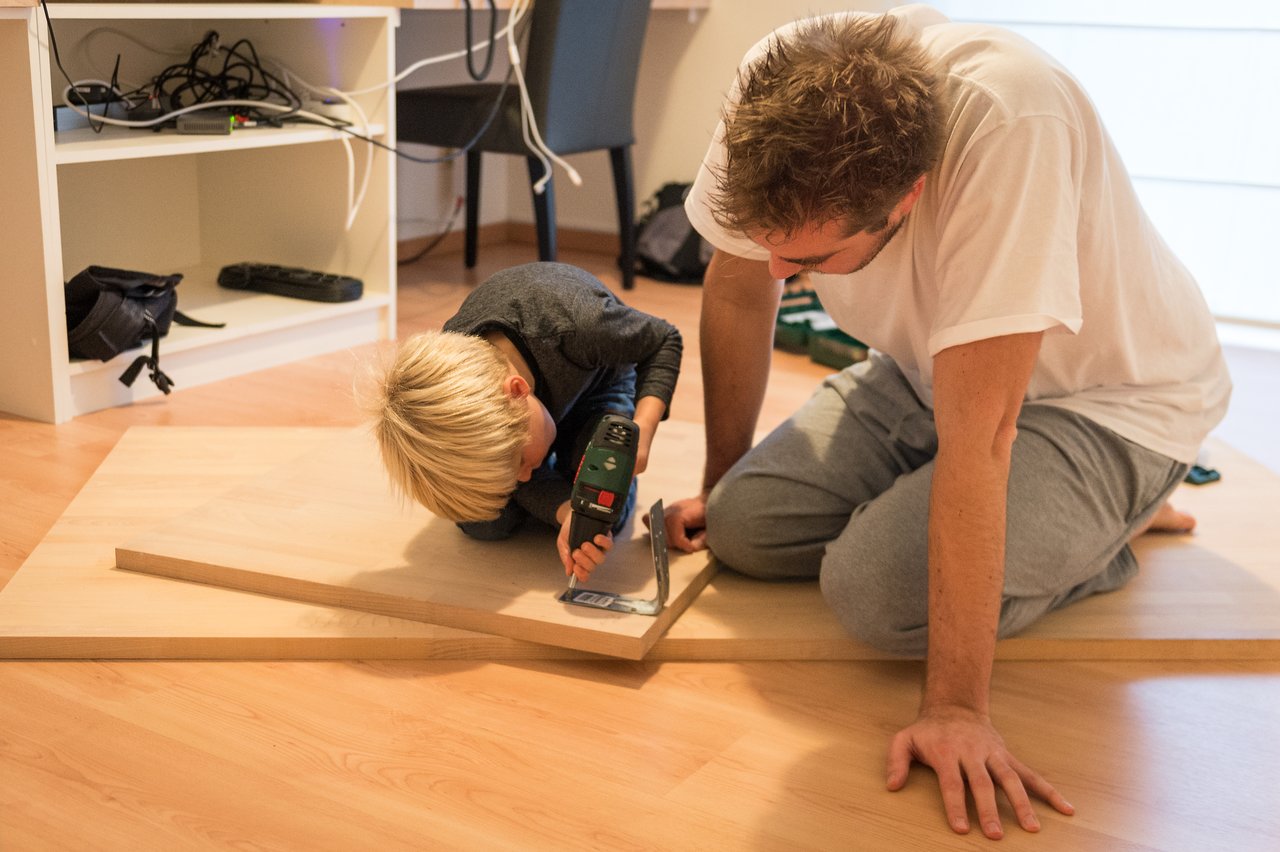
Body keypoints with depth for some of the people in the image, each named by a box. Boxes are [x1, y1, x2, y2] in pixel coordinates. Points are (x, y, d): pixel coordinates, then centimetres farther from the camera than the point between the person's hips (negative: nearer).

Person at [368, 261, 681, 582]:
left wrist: (641, 432, -42)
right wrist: (568, 515, -45)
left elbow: (665, 342, -27)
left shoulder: (577, 324, -48)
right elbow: (526, 477, -23)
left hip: (597, 383, -2)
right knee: (482, 522, -17)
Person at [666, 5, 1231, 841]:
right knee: (745, 527, -7)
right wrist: (719, 488, 5)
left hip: (1108, 397, -6)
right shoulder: (775, 96, -23)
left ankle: (1104, 525, 3)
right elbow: (739, 291, -5)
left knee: (879, 586, -27)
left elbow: (975, 438, -39)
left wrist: (957, 707, -35)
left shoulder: (1013, 124, -39)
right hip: (928, 367, 7)